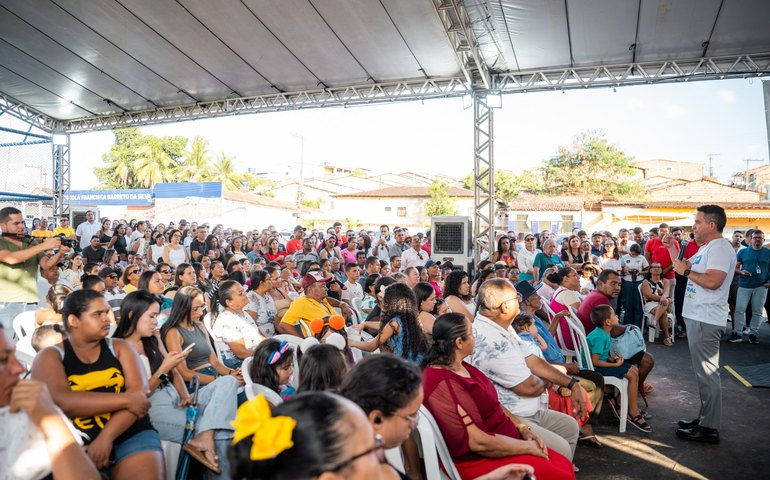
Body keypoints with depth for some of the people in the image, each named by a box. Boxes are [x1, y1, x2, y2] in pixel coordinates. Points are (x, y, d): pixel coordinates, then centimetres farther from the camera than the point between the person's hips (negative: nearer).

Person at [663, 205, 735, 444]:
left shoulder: (720, 247, -15)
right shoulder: (706, 248, 17)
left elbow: (713, 281, -27)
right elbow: (684, 267, 22)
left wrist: (687, 271, -15)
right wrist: (672, 248, 15)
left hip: (706, 320, -11)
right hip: (697, 317, 11)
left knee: (707, 372, -5)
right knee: (703, 371, 16)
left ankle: (709, 428, 3)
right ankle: (705, 418, 27)